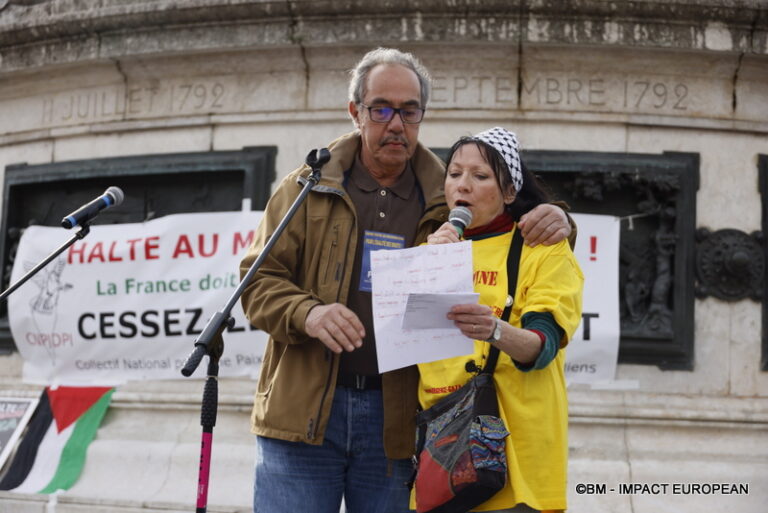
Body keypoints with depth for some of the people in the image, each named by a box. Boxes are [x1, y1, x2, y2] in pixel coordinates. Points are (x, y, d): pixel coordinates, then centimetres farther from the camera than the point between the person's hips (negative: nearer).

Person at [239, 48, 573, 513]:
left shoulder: (446, 201, 10)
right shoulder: (308, 188, 7)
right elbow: (259, 279, 3)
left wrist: (553, 221, -4)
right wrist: (308, 313, -19)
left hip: (395, 420, 1)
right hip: (304, 413, -1)